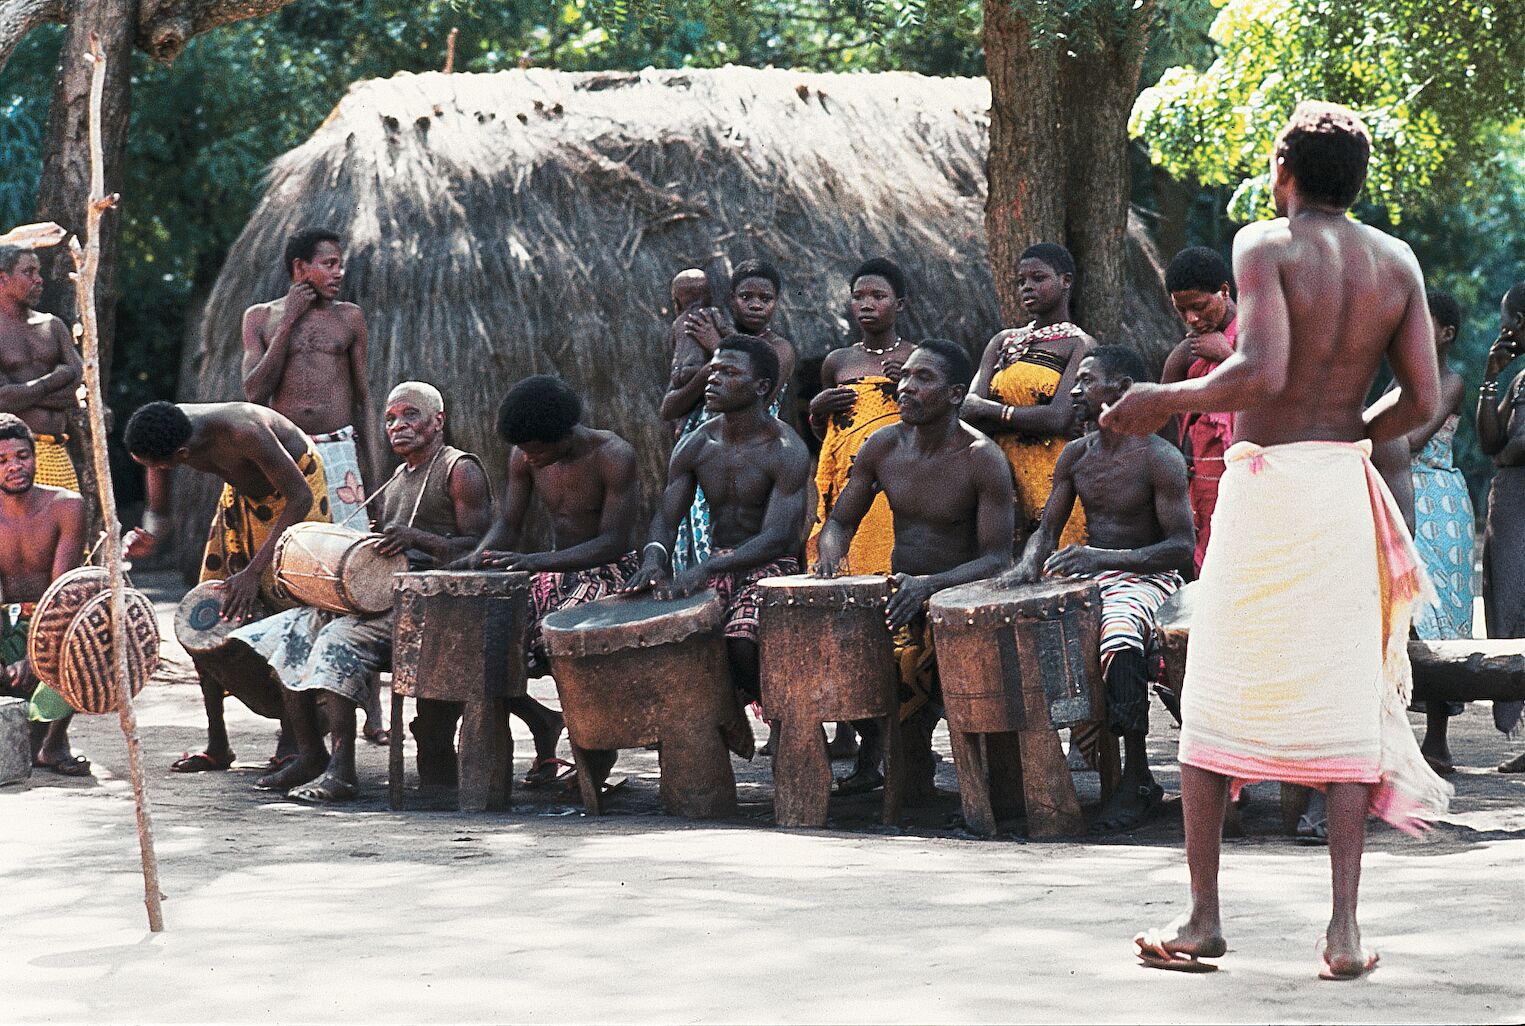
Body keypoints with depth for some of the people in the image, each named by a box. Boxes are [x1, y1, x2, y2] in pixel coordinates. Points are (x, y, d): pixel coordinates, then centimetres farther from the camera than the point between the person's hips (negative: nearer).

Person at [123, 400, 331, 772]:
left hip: (295, 484, -6)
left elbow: (300, 497, -35)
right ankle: (217, 745, 8)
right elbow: (158, 510, -9)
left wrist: (254, 570, -39)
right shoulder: (160, 435, -23)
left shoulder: (243, 433, -42)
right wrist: (148, 538, -34)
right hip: (243, 490, 6)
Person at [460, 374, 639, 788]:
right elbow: (508, 527, 7)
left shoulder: (613, 455, -19)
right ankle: (543, 723, 14)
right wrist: (471, 563, -16)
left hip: (609, 573, -7)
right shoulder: (524, 457, -1)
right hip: (555, 574, 7)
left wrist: (534, 560, -33)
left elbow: (613, 542, -23)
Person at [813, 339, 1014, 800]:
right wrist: (830, 555, -12)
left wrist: (929, 584, -32)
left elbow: (997, 559, -15)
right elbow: (840, 522, 13)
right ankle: (870, 755, 0)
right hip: (898, 592, 6)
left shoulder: (982, 460, -13)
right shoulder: (883, 446, 3)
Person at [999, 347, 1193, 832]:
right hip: (1089, 573, 7)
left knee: (1119, 637, -39)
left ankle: (1137, 780, -29)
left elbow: (1183, 547, -17)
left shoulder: (1161, 459, -11)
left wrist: (1103, 558, -28)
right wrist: (1029, 565, -12)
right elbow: (1047, 528, 13)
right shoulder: (1076, 455, 10)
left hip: (1146, 579, -7)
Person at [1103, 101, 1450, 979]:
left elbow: (1263, 373, -21)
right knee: (1342, 701, 6)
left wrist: (1164, 399, -8)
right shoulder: (1397, 263, 6)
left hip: (1265, 483, -4)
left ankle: (1204, 918, 8)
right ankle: (1346, 926, -1)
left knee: (1215, 704, 6)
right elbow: (1423, 401, 2)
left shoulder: (1267, 246, -9)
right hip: (1346, 488, 4)